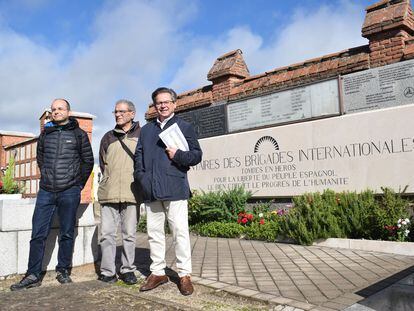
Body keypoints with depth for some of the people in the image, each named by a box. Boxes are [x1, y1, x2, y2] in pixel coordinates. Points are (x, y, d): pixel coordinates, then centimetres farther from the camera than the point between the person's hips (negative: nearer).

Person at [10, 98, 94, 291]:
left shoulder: (79, 134, 3)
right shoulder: (45, 134, 13)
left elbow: (88, 161, 6)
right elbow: (40, 159, 23)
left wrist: (78, 183, 6)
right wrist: (47, 178, 14)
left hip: (69, 192, -3)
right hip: (46, 191, 3)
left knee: (67, 233, 5)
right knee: (38, 233, 2)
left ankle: (63, 271, 18)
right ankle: (33, 275, 10)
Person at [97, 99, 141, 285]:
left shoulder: (141, 135, 5)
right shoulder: (108, 137, 15)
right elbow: (102, 163, 19)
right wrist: (111, 181, 10)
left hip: (131, 193, -2)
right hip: (109, 193, 3)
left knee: (129, 234, 4)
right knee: (107, 233, 3)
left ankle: (128, 270, 16)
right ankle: (108, 271, 13)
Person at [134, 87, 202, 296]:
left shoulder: (184, 127, 7)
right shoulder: (146, 130, 21)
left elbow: (197, 154, 3)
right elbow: (138, 155, 19)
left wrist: (178, 155, -14)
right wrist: (140, 175, 2)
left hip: (175, 188, -4)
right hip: (151, 190, 5)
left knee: (180, 231, -3)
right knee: (154, 232, 9)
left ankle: (184, 274, 6)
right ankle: (157, 272, 21)